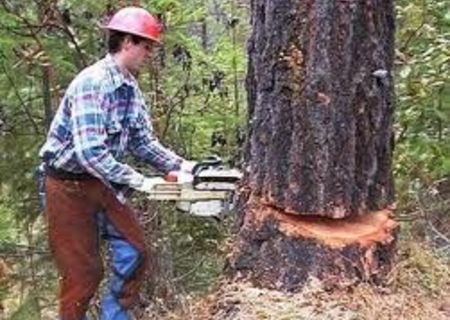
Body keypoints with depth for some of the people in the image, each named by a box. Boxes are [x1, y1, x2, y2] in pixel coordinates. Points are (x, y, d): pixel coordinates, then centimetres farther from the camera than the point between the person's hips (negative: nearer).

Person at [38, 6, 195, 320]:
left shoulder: (131, 89, 2)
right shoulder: (92, 83, -26)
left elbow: (144, 142, 8)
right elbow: (90, 152, -33)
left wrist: (180, 165, -4)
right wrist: (138, 181, -29)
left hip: (103, 183, 8)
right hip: (70, 185, -8)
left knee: (135, 252, 10)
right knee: (83, 271, 1)